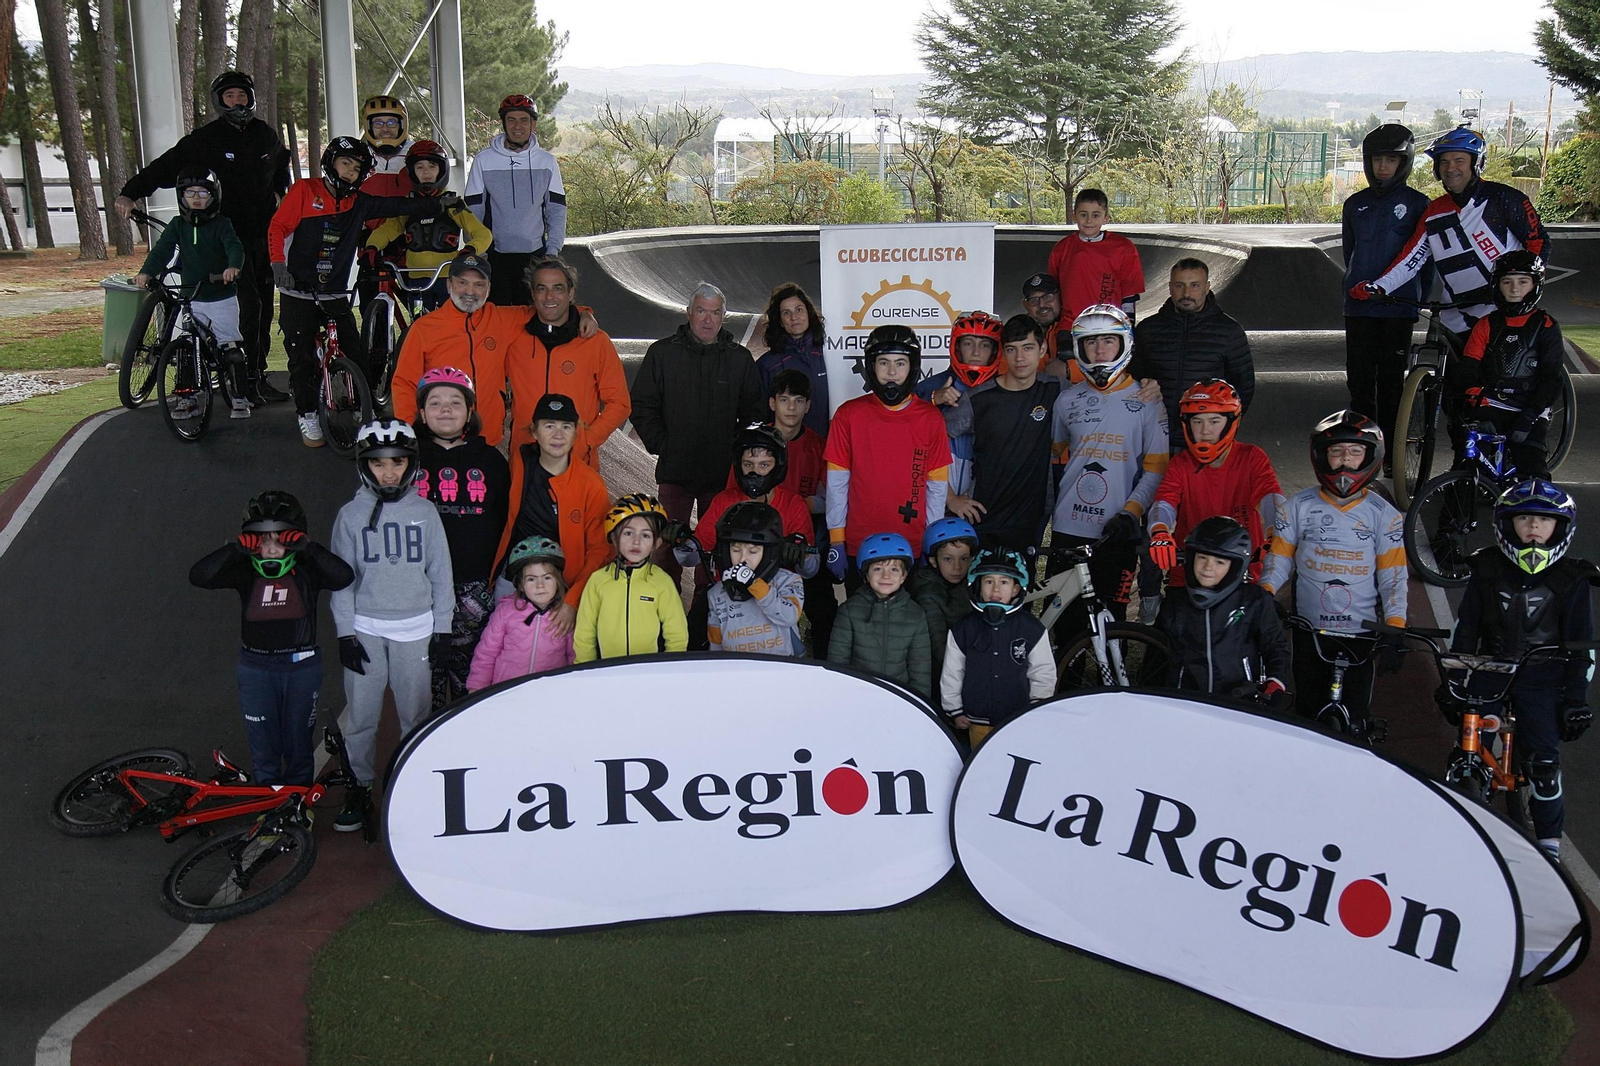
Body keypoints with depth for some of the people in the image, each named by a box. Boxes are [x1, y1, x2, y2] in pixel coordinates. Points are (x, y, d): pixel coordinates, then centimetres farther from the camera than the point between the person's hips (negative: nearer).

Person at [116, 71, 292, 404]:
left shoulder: (265, 135, 9)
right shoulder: (205, 139, -6)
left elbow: (282, 163, 33)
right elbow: (165, 166, -12)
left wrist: (279, 191, 23)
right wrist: (131, 192, -22)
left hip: (264, 232, 5)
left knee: (264, 304, 7)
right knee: (248, 302, -16)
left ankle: (259, 377, 15)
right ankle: (247, 380, -11)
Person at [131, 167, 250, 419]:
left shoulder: (221, 224, -4)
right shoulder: (177, 225, 4)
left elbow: (234, 246, -20)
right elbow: (162, 249, -7)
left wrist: (234, 266, -42)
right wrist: (146, 272, -24)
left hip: (222, 297, -3)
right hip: (190, 299, 3)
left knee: (232, 349, -4)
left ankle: (240, 397, 6)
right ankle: (186, 396, 13)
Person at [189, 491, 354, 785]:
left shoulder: (307, 569, -5)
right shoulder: (245, 571, -3)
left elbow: (344, 577, -24)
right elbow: (198, 576, -16)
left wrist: (308, 548, -26)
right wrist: (235, 548, -23)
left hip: (301, 665, 0)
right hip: (256, 668, 1)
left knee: (299, 749, 13)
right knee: (263, 753, 8)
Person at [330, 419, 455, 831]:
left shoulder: (424, 512, 3)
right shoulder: (351, 515, 2)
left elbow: (440, 572, 7)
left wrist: (442, 627, 5)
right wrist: (345, 633, -2)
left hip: (415, 627, 0)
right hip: (366, 627, 0)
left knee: (415, 713, 5)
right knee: (360, 715, 2)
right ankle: (359, 787, 16)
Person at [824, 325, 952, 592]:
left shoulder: (930, 418, 3)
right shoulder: (849, 415, 1)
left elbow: (937, 487, 4)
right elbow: (837, 483, 1)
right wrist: (836, 541, -1)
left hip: (914, 549, 0)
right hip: (858, 547, 0)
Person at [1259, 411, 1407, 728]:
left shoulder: (1383, 514, 0)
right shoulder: (1299, 506, 1)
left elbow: (1394, 576, -3)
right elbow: (1278, 559, 2)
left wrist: (1393, 630, -12)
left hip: (1361, 633, -1)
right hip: (1309, 630, 1)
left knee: (1355, 714, 4)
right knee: (1308, 712, 9)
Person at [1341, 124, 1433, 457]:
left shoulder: (1417, 204, 1)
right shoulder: (1356, 204, 10)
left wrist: (1421, 296, 1)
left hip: (1398, 307, -3)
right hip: (1359, 305, 3)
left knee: (1391, 380, 0)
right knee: (1359, 380, 3)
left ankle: (1391, 451, 7)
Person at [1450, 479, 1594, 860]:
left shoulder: (1571, 579, -3)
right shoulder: (1487, 569, 0)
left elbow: (1581, 644, 0)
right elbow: (1465, 628, 3)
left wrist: (1576, 697, -4)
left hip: (1541, 679, -2)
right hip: (1488, 672, 2)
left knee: (1543, 760, -8)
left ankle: (1549, 842, 7)